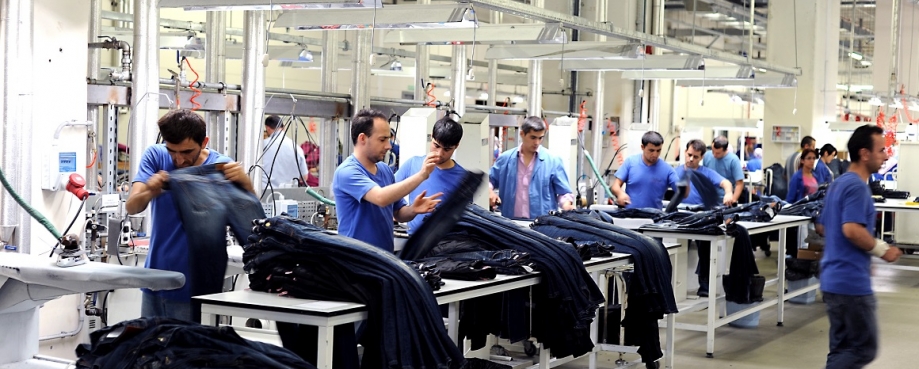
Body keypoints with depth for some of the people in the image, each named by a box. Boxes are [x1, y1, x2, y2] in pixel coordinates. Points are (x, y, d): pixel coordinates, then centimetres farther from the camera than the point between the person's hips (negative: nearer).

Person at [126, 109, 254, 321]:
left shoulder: (221, 167, -9)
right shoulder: (155, 156, -3)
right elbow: (131, 207, -14)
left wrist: (246, 183, -35)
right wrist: (149, 192, -36)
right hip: (155, 281, 3)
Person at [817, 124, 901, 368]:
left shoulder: (840, 183, 16)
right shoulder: (857, 186, -15)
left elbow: (822, 227, 23)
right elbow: (852, 229, -27)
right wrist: (882, 250, -13)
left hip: (834, 278, 10)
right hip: (852, 281, -10)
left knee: (842, 349, 14)